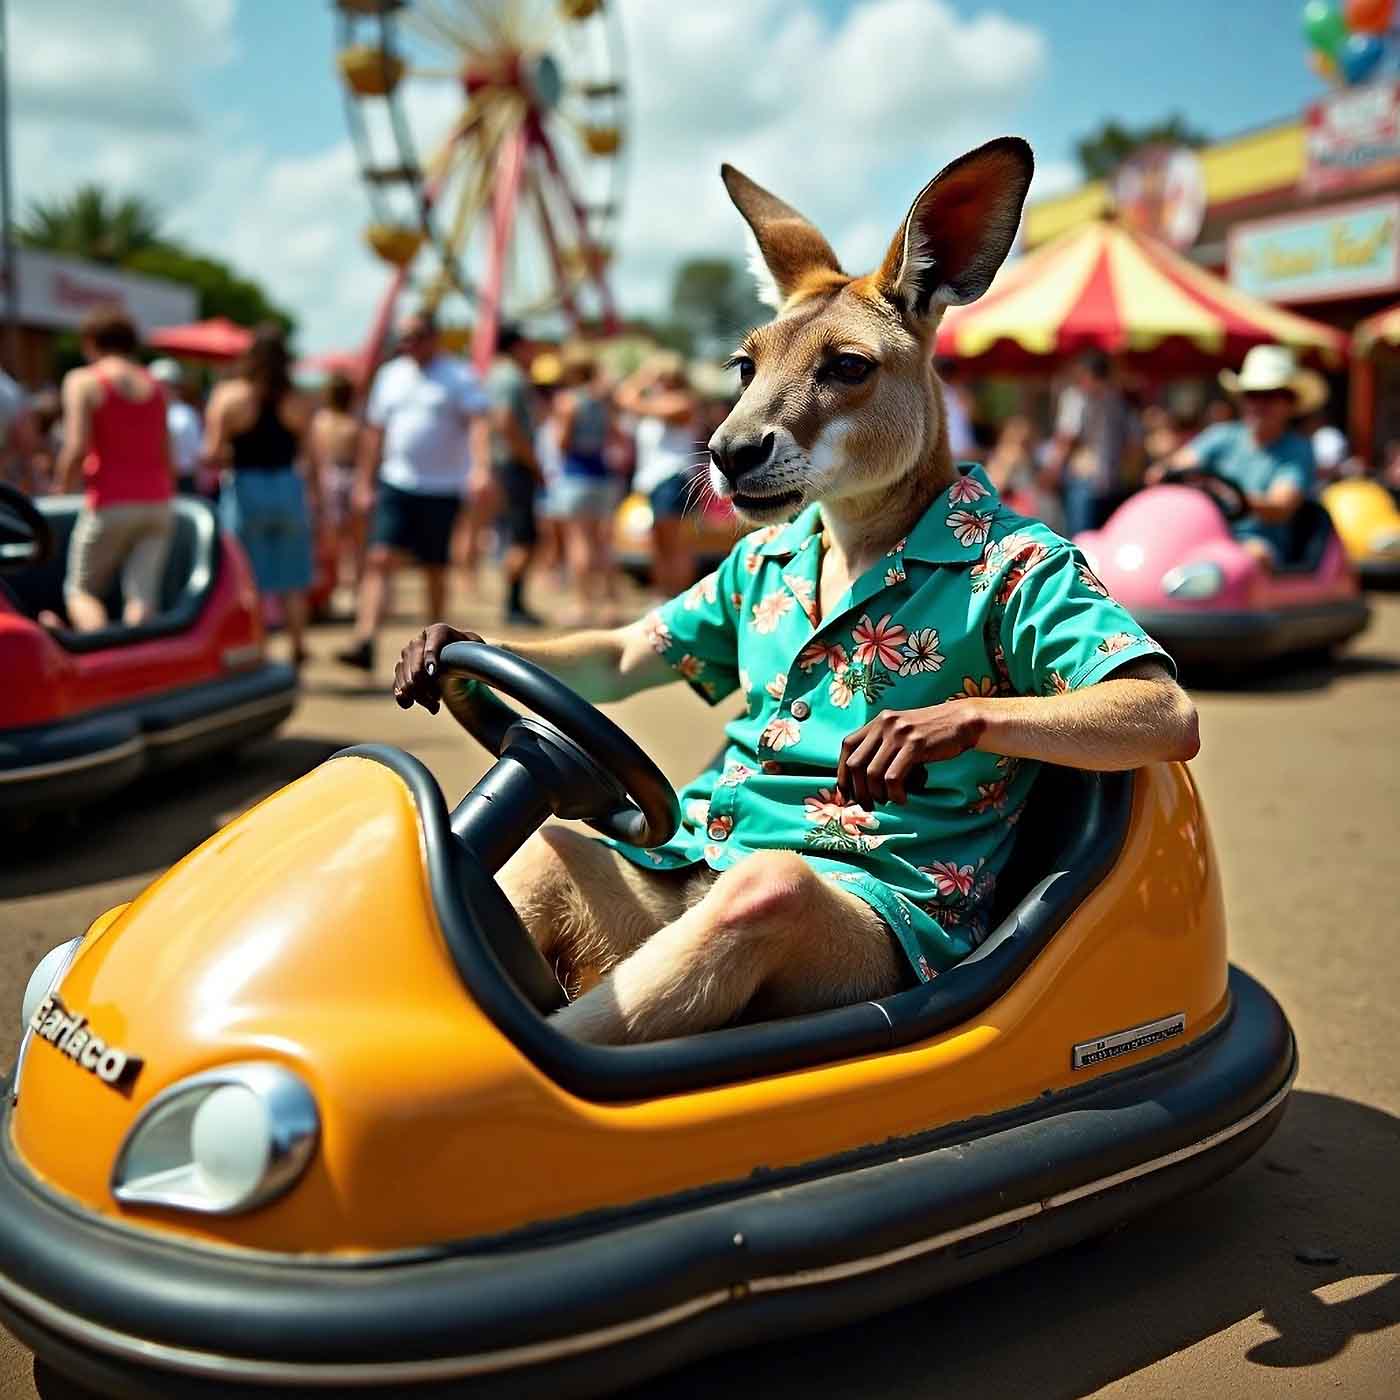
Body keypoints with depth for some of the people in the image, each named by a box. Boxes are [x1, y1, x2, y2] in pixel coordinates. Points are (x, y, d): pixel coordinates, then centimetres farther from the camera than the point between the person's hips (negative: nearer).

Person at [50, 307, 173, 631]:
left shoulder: (82, 381, -3)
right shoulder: (154, 386, 13)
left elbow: (77, 448, -13)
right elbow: (167, 455, 13)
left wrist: (63, 487, 3)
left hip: (110, 505, -4)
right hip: (157, 503, 4)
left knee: (80, 590, 7)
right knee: (143, 597, -1)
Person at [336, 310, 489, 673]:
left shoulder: (459, 377, -3)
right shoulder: (391, 374, 12)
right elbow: (375, 431, 18)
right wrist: (364, 480, 15)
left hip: (442, 489, -3)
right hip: (396, 484, 3)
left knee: (435, 571, 8)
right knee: (380, 560, -12)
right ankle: (364, 643, -20)